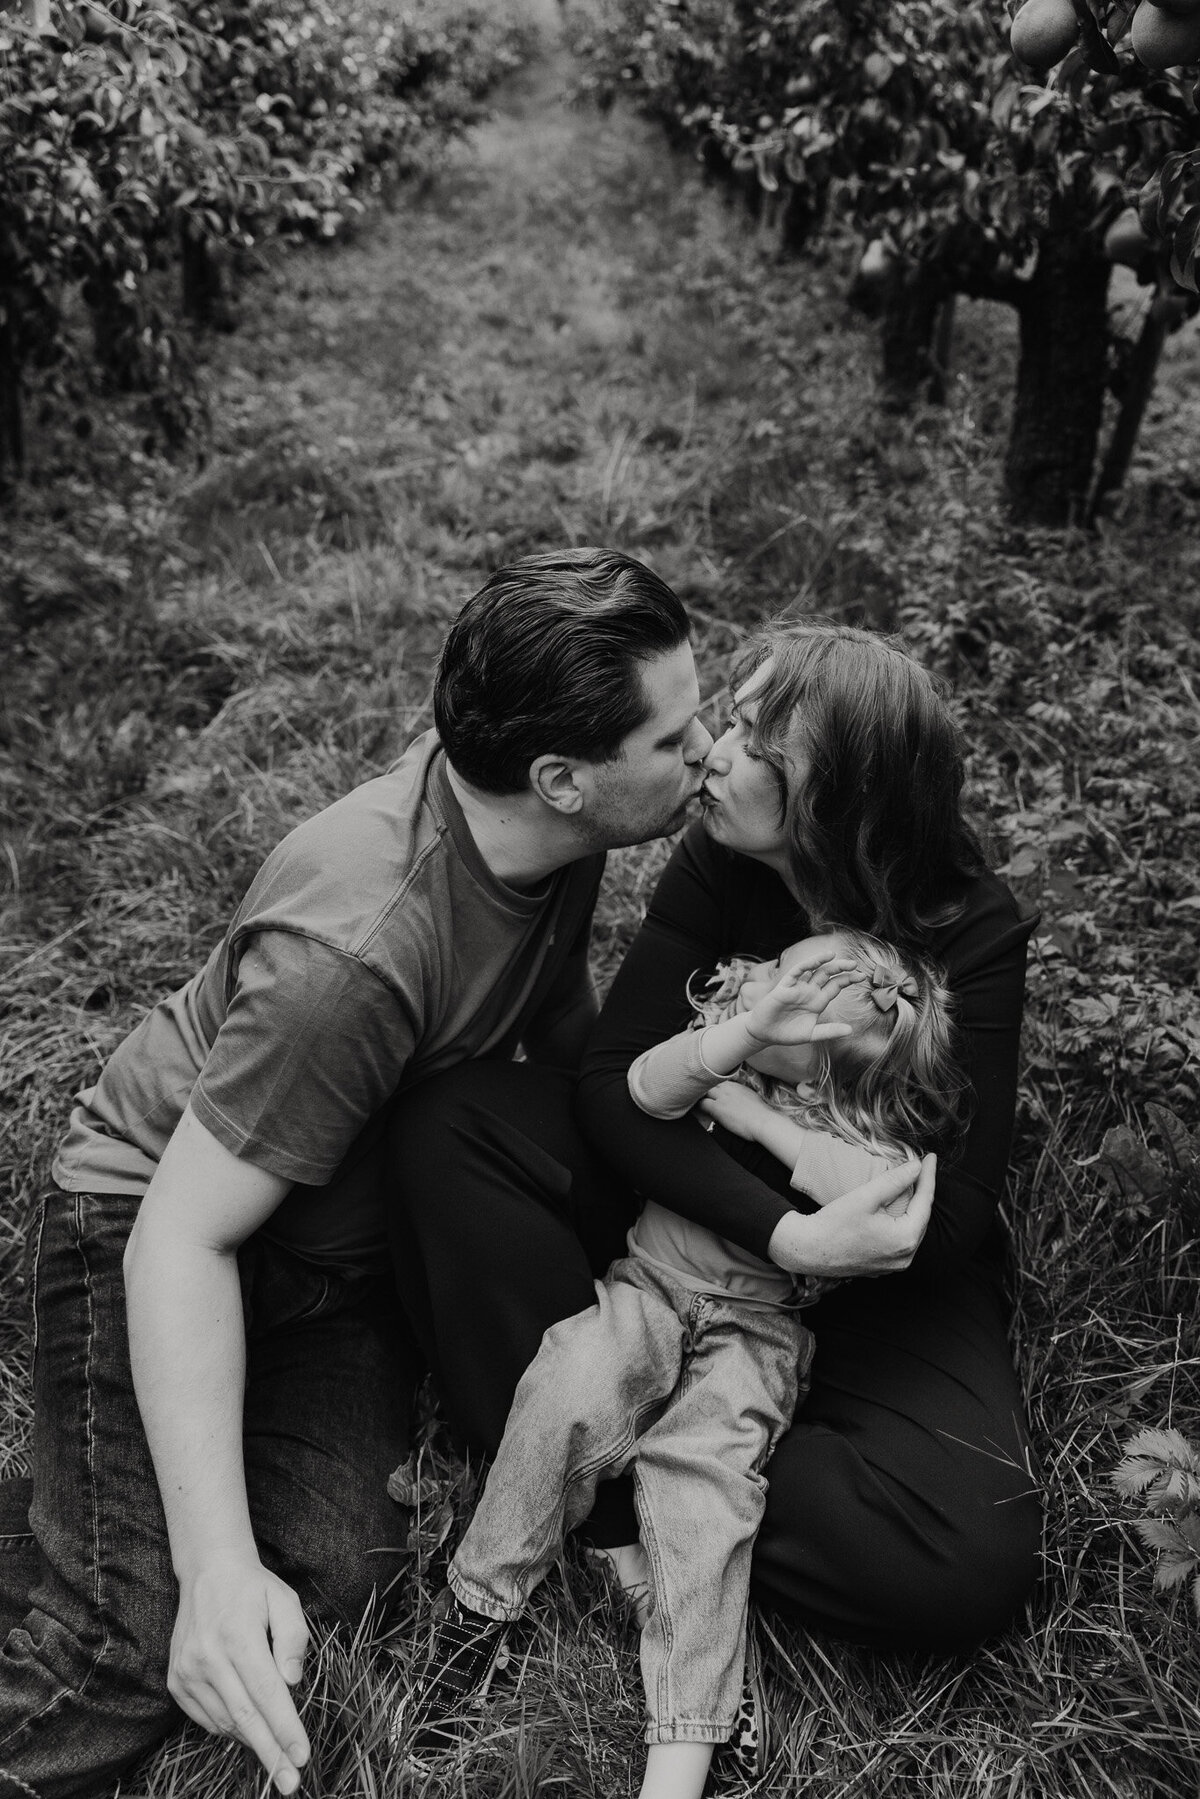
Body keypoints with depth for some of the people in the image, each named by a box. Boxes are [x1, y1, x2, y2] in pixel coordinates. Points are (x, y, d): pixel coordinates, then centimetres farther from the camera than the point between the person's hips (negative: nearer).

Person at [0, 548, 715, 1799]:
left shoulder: (545, 823, -12)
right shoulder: (357, 950, -36)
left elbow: (558, 1020, 8)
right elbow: (183, 1237, -31)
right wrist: (217, 1568, -37)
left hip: (354, 1216, 7)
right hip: (162, 1216, -6)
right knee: (143, 1645, -18)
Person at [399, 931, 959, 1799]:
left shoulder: (858, 1132, -4)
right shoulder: (714, 1050, 1)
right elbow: (645, 1090, -19)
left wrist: (753, 1112, -20)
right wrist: (746, 1029, -36)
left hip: (756, 1328, -2)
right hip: (646, 1285, 2)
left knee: (704, 1467, -25)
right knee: (576, 1384, -28)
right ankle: (481, 1600, -11)